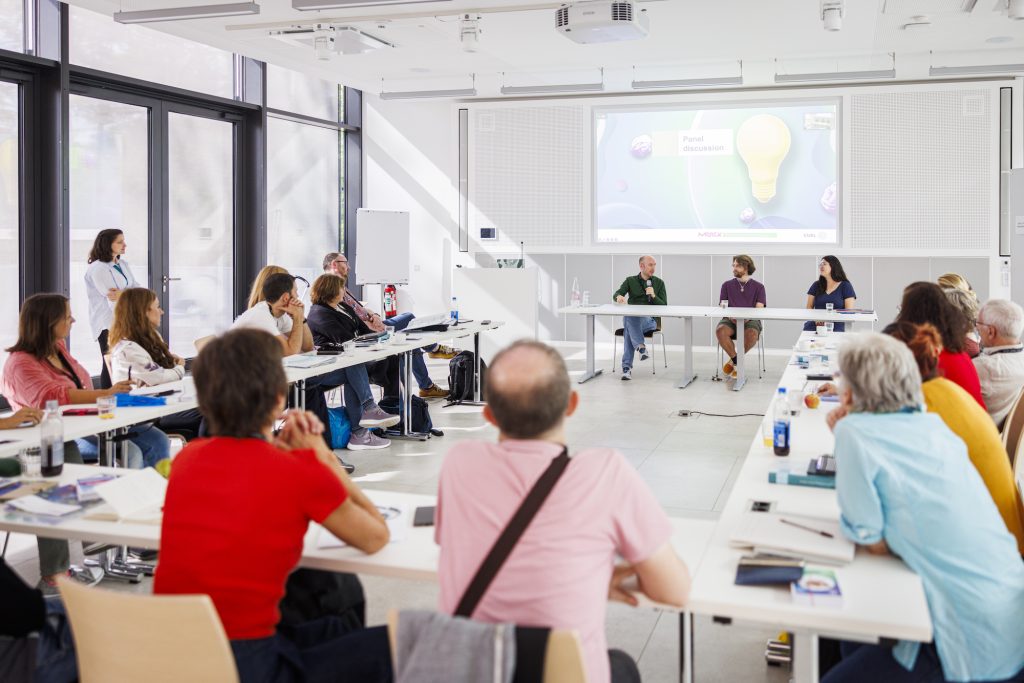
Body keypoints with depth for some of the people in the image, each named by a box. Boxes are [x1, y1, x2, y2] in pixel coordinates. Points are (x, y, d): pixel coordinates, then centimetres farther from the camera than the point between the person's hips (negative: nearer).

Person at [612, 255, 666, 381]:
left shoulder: (659, 282, 13)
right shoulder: (630, 281, 13)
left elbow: (664, 306, 8)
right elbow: (616, 295, -3)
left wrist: (653, 296, -11)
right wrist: (619, 297, -28)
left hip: (650, 320, -1)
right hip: (630, 318, 1)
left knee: (629, 330, -35)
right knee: (629, 320, -38)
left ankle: (627, 367, -42)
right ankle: (641, 347, -53)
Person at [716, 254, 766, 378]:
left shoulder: (758, 287, 12)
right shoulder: (727, 285, 17)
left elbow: (759, 309, 1)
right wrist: (730, 316, -14)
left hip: (750, 320, -1)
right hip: (730, 319, 1)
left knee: (752, 334, -37)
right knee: (720, 331, -34)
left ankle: (733, 360, -12)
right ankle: (737, 360, -14)